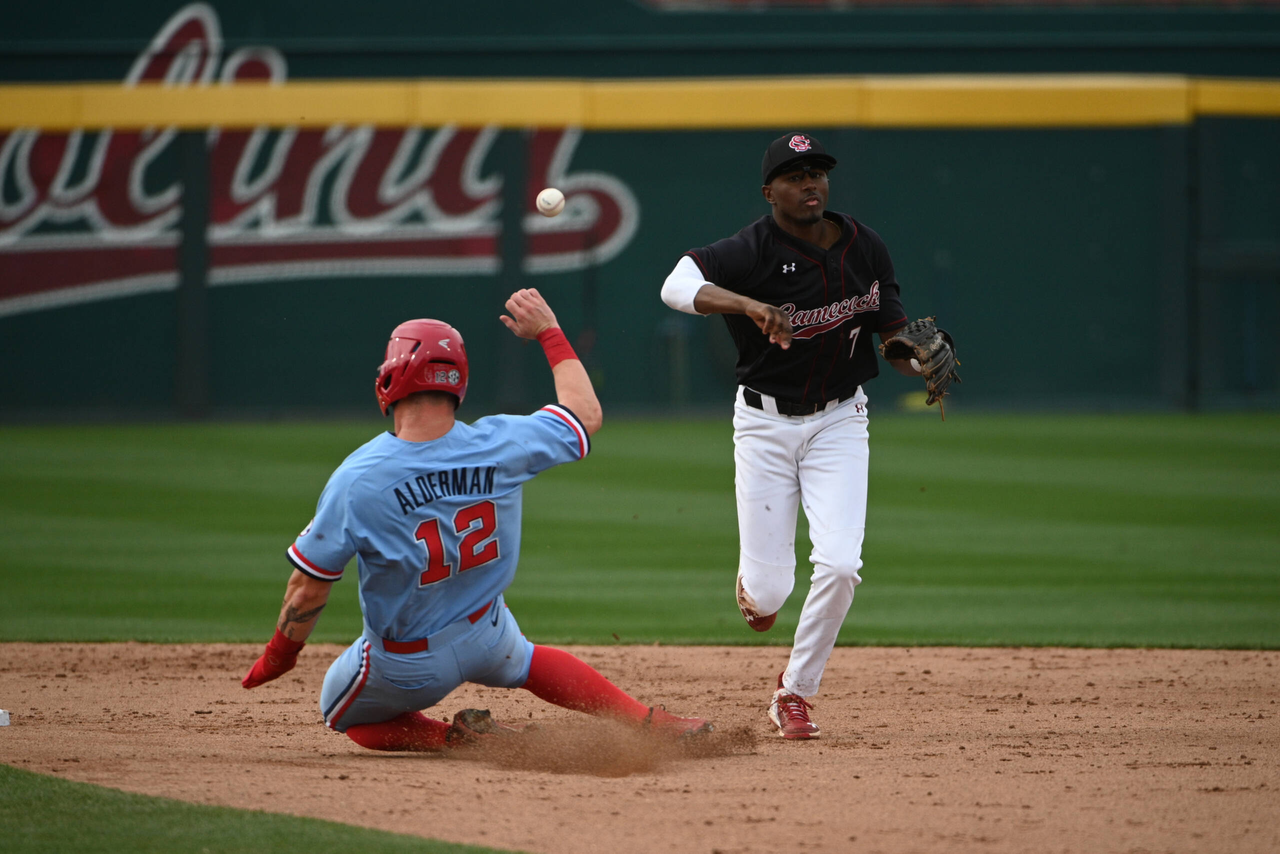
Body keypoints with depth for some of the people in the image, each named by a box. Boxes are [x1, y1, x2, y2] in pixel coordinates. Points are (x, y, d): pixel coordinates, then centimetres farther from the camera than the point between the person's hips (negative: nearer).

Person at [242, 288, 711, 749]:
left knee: (345, 712, 27)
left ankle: (456, 737, 0)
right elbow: (585, 415, -1)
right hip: (488, 640, 4)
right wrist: (548, 331, 9)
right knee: (525, 661, 37)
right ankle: (650, 722, 22)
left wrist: (279, 656, -3)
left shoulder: (357, 480, -28)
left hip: (404, 669, -4)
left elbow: (309, 587, -20)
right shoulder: (498, 445, -19)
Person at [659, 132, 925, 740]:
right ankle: (752, 586, 38)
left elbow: (892, 331, 7)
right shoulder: (754, 251, -17)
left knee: (839, 565, -17)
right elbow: (676, 286, -32)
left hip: (838, 419, 3)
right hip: (765, 422, -2)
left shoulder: (864, 248, -1)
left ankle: (795, 692, 5)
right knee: (768, 591, -4)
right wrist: (750, 305, -47)